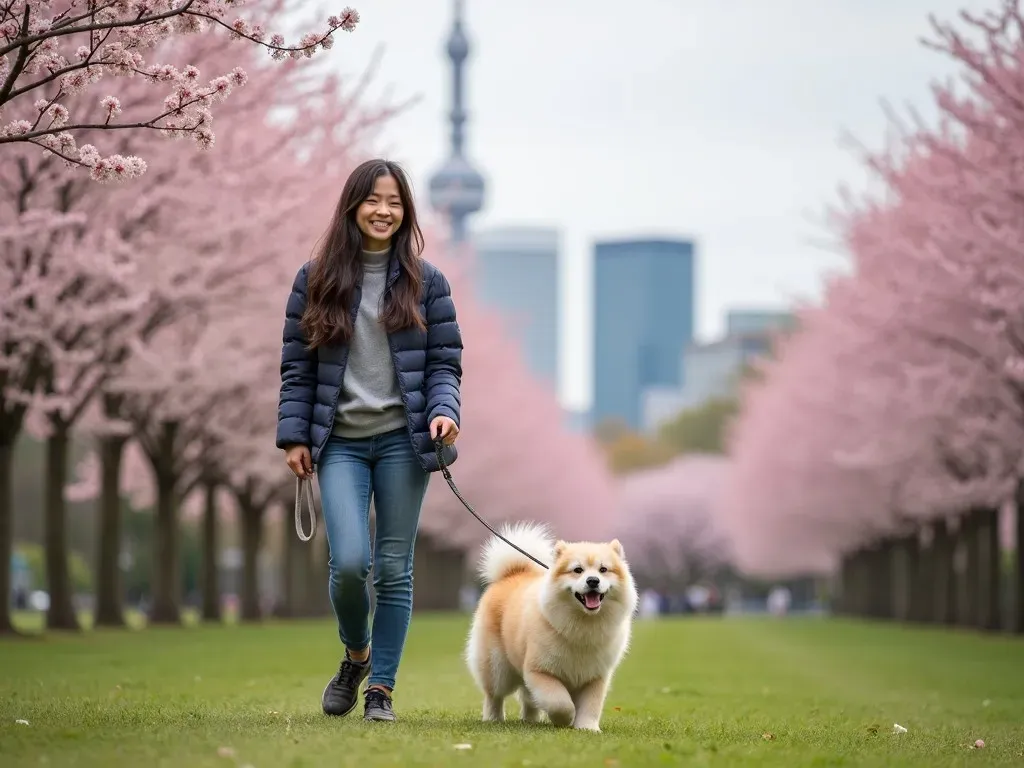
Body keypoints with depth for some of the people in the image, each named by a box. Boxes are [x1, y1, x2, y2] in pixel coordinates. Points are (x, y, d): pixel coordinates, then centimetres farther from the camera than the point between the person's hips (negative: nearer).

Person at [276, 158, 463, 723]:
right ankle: (355, 655, 16)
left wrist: (444, 411, -13)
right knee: (349, 561, -13)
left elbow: (444, 361, 5)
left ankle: (381, 688, 12)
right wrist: (294, 436, 0)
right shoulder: (316, 279, 5)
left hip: (401, 441, 1)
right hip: (341, 443, 0)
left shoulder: (425, 282, 5)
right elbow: (296, 366, 6)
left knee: (394, 568, 2)